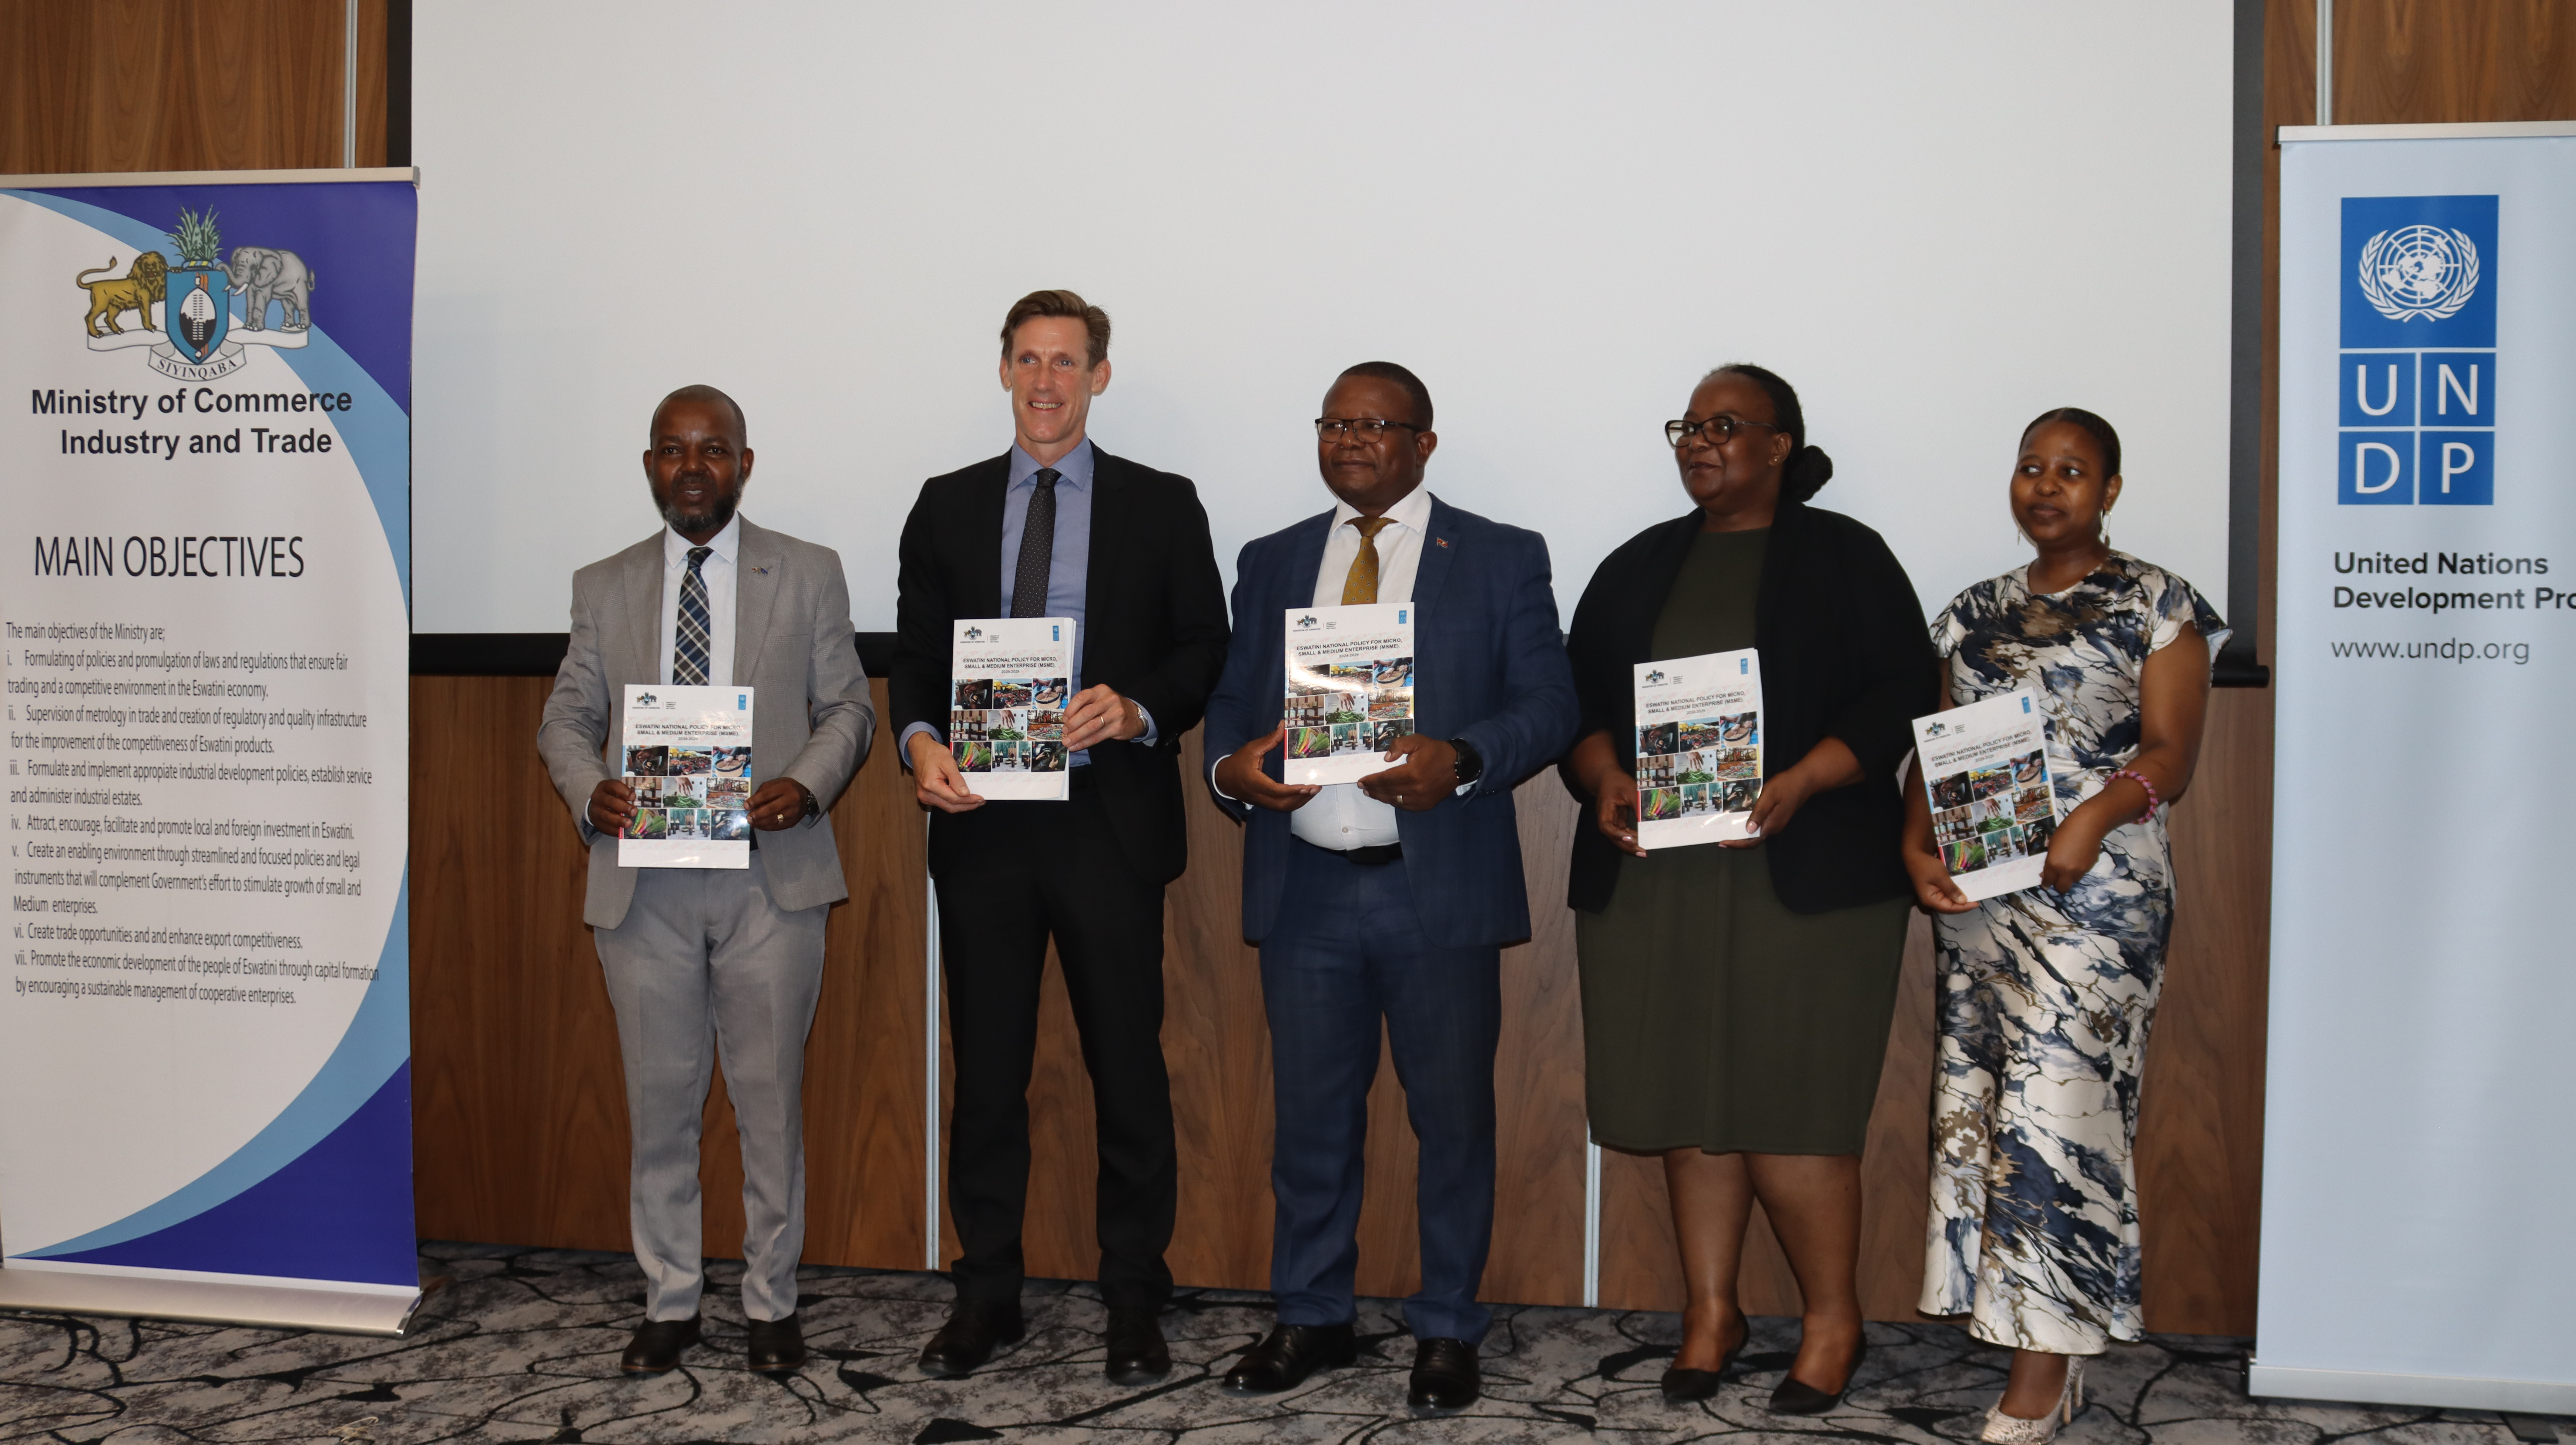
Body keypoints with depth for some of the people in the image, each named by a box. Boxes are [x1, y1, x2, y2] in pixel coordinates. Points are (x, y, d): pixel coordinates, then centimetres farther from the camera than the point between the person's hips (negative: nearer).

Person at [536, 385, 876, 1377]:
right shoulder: (604, 587, 12)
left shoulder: (808, 575, 7)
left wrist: (809, 783, -13)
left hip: (770, 875, -1)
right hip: (643, 882, 2)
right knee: (660, 1101, 8)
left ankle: (773, 1302, 18)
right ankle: (669, 1303, 22)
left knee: (770, 1101, 5)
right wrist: (590, 789, -9)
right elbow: (567, 717, 12)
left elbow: (848, 708, 6)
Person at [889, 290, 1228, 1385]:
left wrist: (1140, 711, -16)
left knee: (1128, 1069, 3)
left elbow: (1206, 647, 3)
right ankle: (985, 1297, 20)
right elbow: (915, 652, 10)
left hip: (1109, 826, -2)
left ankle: (1134, 1304, 16)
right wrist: (920, 741, -9)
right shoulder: (948, 506, 12)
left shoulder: (1161, 505, 6)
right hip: (981, 824, 2)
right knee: (985, 1070, 9)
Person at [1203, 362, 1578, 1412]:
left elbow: (1548, 703, -2)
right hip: (1304, 887, 3)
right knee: (1310, 1117, 11)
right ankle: (1313, 1317, 26)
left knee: (1452, 1118, 6)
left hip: (1439, 888, -3)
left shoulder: (1503, 559, 4)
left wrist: (1458, 760, -21)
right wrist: (1231, 767, -9)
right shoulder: (1270, 564, 15)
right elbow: (1231, 702, 14)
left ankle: (1447, 1330, 21)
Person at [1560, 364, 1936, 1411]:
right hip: (1651, 875, 4)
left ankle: (1833, 1320, 13)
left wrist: (1799, 785, -17)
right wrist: (1606, 780, -8)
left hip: (1802, 876, -4)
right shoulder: (1638, 567, 17)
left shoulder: (1843, 556, 5)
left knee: (1786, 1106, -6)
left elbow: (1899, 694, -3)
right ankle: (1711, 1314, 19)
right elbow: (1578, 695, 13)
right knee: (1689, 1101, 6)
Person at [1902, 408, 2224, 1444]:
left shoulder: (2156, 604, 2)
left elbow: (2171, 751, -6)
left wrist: (2096, 815, -24)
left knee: (2054, 1108, -10)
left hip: (2095, 890, -5)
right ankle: (2057, 1332, 16)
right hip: (1974, 893, 6)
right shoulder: (1974, 612, 16)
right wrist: (1916, 848, -2)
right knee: (1974, 1107, 4)